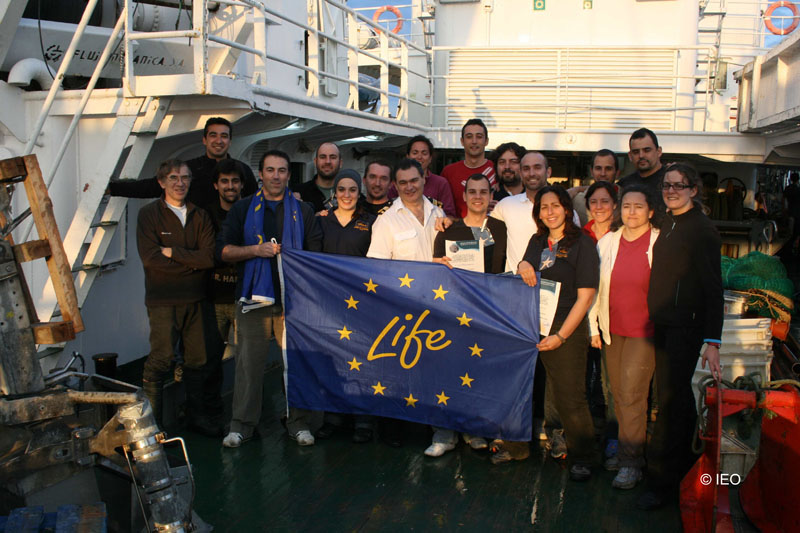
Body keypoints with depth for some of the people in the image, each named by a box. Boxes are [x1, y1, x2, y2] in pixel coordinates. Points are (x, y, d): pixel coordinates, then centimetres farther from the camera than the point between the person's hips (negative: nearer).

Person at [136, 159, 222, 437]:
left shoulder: (199, 215, 9)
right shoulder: (149, 213, 0)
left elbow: (209, 257, -4)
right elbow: (151, 258, -12)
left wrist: (173, 252, -10)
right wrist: (192, 263, -8)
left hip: (196, 299, 4)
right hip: (163, 300, -4)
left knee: (197, 359, 9)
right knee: (161, 359, -6)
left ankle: (196, 414, 23)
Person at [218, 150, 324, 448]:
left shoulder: (303, 211, 12)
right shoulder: (243, 209, 11)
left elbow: (317, 253, 10)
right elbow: (223, 250, 5)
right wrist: (256, 250, -10)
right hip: (254, 297, 0)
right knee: (249, 361, 1)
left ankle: (299, 423, 12)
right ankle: (242, 424, 13)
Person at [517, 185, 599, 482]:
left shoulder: (582, 244, -6)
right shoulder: (537, 242, 12)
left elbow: (585, 297, -9)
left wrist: (560, 335, -13)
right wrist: (522, 267, -2)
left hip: (567, 330, -5)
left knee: (570, 396, 0)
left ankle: (582, 457, 17)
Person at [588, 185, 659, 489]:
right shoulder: (607, 242, 6)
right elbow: (595, 287, 10)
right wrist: (593, 327, 9)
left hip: (644, 332, -5)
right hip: (612, 331, 5)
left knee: (632, 395, -6)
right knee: (618, 395, 12)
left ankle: (631, 464, 4)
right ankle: (627, 449, 29)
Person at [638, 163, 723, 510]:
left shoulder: (702, 230, -11)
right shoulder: (667, 224, 11)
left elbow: (713, 289, -14)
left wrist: (712, 341, -17)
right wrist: (655, 317, 11)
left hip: (686, 327, -8)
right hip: (663, 324, 8)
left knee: (670, 400, -6)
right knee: (676, 395, 17)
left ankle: (661, 483, 3)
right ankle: (684, 465, 33)